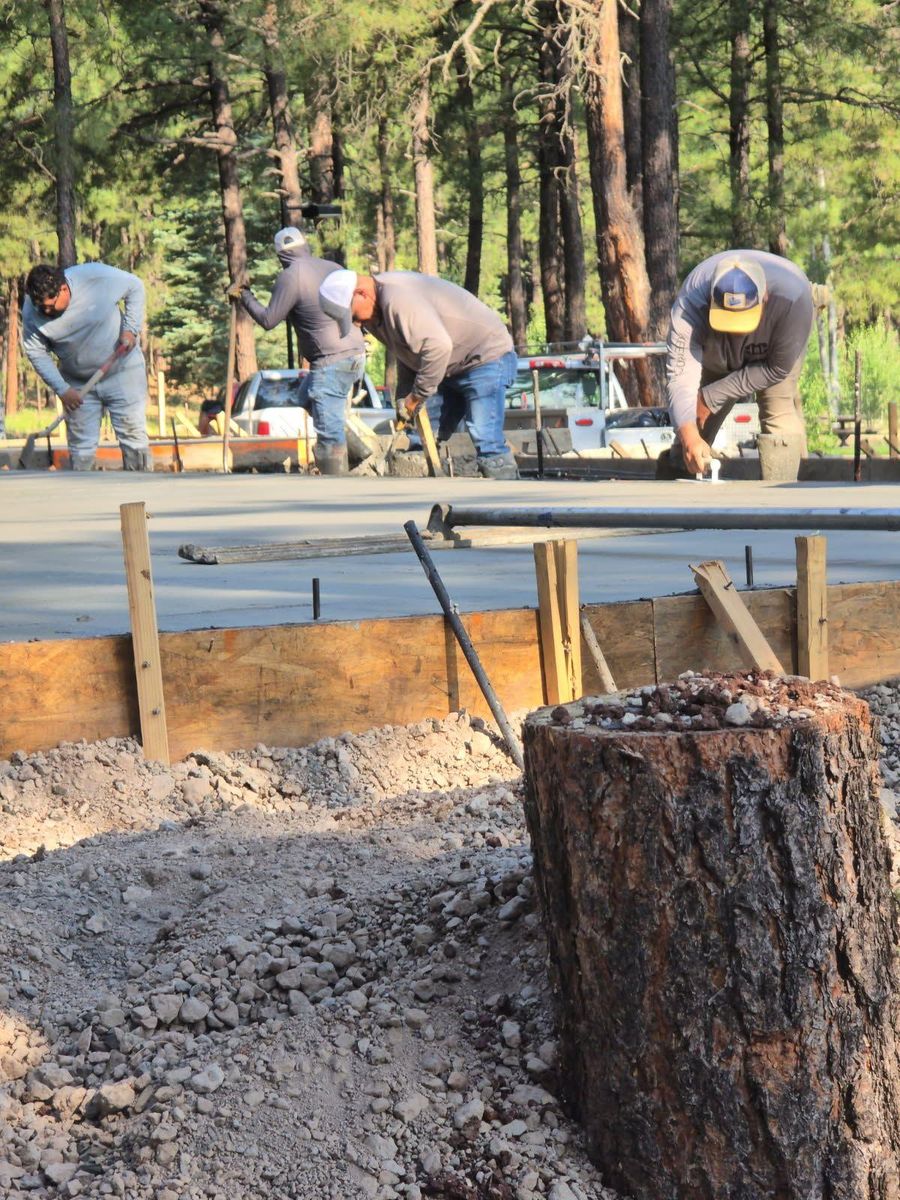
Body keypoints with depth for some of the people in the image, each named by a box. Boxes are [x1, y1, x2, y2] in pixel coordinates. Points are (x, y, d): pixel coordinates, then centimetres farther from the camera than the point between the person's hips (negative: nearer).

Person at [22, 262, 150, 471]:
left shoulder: (97, 277, -24)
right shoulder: (32, 311, -17)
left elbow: (135, 287, -7)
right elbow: (36, 352, -7)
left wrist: (131, 329, -16)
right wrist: (62, 389, -13)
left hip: (122, 370, -2)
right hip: (77, 382, 2)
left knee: (134, 437, -2)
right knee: (81, 447, 4)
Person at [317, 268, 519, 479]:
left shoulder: (397, 300, -28)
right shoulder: (378, 313, 6)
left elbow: (438, 346, -35)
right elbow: (409, 353, 15)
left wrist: (416, 396, -24)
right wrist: (403, 400, 4)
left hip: (487, 360, -11)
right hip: (452, 368, 11)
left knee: (486, 442, -19)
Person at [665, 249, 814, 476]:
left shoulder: (792, 298, -43)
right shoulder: (691, 302, -42)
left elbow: (777, 369, -30)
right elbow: (681, 374, -45)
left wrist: (711, 398, -29)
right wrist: (688, 436, -63)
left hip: (773, 351, -1)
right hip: (713, 353, 1)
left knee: (780, 411, -23)